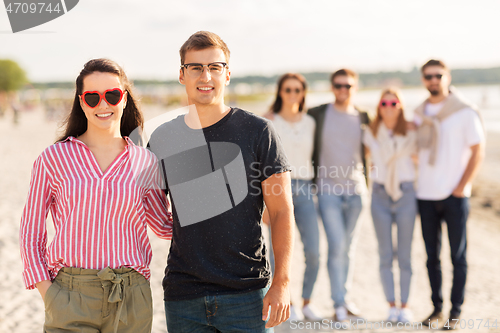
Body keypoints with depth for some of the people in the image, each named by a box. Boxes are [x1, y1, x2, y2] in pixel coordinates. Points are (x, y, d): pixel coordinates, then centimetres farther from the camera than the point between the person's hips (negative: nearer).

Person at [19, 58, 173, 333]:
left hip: (131, 302, 2)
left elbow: (164, 226, 19)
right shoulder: (54, 159, 2)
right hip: (70, 299, -1)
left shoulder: (145, 163, 6)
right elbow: (31, 233, 6)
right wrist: (47, 292, -2)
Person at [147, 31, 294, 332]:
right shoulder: (162, 139, 7)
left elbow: (282, 212, -3)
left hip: (247, 295, -2)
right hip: (183, 295, 3)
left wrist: (282, 283, -10)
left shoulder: (257, 132, -2)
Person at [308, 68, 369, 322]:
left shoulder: (362, 118, 7)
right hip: (328, 189, -3)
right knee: (337, 245, -9)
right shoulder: (318, 114, 0)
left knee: (348, 247, 10)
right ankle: (338, 303, -1)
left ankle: (344, 297, 22)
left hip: (355, 189, 3)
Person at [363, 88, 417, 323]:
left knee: (405, 254, 2)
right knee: (385, 254, 3)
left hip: (406, 193, -1)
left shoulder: (410, 132, -1)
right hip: (380, 194, 1)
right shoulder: (371, 133, 2)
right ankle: (391, 305, 13)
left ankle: (405, 306, 11)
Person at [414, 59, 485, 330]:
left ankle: (456, 311, 9)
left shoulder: (465, 112, -3)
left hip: (454, 196, -4)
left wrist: (461, 187, -9)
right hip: (425, 196, 4)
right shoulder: (418, 114, 10)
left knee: (458, 256, 1)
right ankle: (437, 307, 19)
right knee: (432, 256, 8)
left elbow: (478, 151, -4)